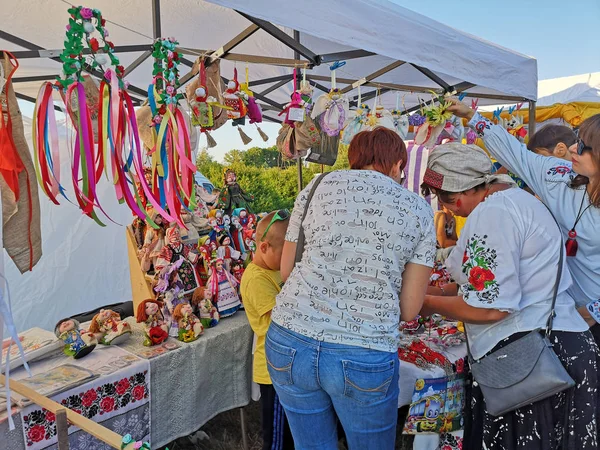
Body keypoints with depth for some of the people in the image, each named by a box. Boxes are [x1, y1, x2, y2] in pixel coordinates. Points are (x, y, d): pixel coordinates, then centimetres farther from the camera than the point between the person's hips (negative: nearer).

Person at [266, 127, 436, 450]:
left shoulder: (318, 186, 6)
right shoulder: (418, 210, 5)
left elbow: (286, 270, 11)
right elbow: (409, 309, 4)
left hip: (291, 342, 2)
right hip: (365, 358, -1)